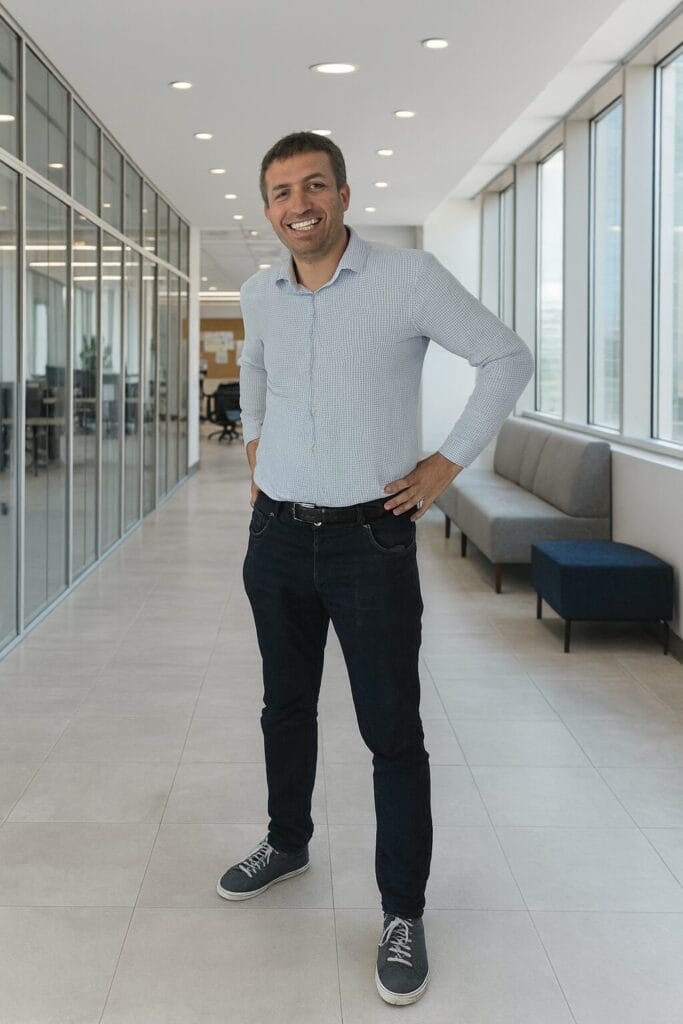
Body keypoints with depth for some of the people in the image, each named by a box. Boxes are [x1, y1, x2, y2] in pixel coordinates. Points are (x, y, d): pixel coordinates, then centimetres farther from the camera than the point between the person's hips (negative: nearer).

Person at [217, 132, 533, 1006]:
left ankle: (403, 914, 12)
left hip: (371, 539, -5)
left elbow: (507, 358, -5)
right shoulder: (259, 295, 5)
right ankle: (287, 843, 40)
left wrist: (447, 464, -7)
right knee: (285, 705, 18)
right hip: (276, 537, 5)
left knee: (392, 731, 0)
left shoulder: (410, 278, -11)